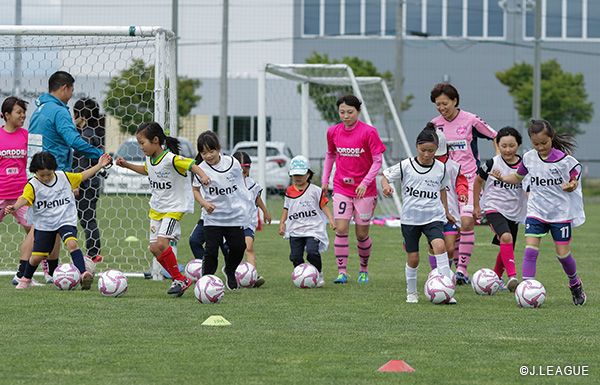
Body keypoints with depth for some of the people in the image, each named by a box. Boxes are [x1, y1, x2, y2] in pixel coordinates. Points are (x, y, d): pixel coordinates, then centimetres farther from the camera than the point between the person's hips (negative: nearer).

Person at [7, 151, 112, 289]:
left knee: (72, 243, -27)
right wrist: (14, 207, -48)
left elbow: (82, 176, 14)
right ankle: (26, 279, 31)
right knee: (37, 256, 1)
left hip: (65, 220, 0)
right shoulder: (32, 185, -10)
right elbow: (24, 198, -27)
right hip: (43, 224, 0)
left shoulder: (64, 177, 1)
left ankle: (83, 274, -35)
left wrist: (100, 165, 13)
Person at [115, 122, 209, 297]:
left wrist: (203, 176, -46)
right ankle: (179, 280, 14)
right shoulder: (150, 159, 3)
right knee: (154, 248, 3)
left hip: (174, 208, -9)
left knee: (162, 243, -21)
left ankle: (179, 279, -6)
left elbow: (192, 165, -28)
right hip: (156, 208, 9)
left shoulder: (171, 159, -22)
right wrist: (127, 165, 20)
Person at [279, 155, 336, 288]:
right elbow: (286, 209, 20)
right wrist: (282, 223, 9)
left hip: (313, 228, -4)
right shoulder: (289, 192, 12)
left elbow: (323, 206, 3)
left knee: (312, 252, -22)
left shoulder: (315, 191, 2)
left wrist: (331, 219, -9)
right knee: (295, 256, -5)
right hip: (295, 231, 4)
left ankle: (319, 274, 0)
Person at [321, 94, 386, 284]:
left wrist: (365, 183, -19)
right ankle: (341, 272, -8)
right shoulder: (333, 132, 2)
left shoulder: (368, 132, -12)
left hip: (364, 190, -3)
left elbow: (378, 160, -10)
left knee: (361, 234, 4)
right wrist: (325, 180, 16)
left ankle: (364, 270, 25)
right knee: (341, 229, -10)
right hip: (341, 188, 3)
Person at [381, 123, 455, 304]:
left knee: (439, 246, -25)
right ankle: (411, 292, 28)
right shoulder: (405, 166, -4)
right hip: (410, 219, 0)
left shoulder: (441, 168, 3)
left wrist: (446, 212, 25)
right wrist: (386, 186, -19)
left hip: (434, 217, 0)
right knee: (412, 259, 3)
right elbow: (386, 176, 4)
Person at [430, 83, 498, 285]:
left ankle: (462, 268, -13)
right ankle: (460, 270, 11)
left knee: (466, 222, -16)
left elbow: (495, 137, 5)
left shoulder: (470, 120, -5)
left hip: (470, 179, -3)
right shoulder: (435, 125, 4)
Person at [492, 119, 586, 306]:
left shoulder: (564, 159, -11)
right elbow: (518, 177, 17)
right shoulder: (529, 158, 1)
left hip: (561, 212, -3)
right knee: (530, 249, -13)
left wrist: (570, 186, -26)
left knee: (563, 254, 2)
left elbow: (574, 182, -2)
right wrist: (502, 178, -2)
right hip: (536, 212, 3)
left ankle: (574, 283, 29)